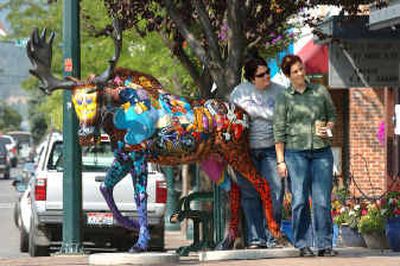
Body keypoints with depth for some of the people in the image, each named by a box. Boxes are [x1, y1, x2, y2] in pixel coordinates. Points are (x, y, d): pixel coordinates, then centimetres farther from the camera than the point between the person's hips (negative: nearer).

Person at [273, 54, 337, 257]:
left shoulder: (320, 91, 11)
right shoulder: (284, 99, 5)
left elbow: (332, 114, 21)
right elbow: (279, 131, 3)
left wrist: (328, 128, -1)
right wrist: (280, 161, -2)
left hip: (321, 151, 1)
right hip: (296, 152, -1)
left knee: (322, 200, -3)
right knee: (300, 200, -5)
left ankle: (324, 244, 1)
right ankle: (303, 244, 2)